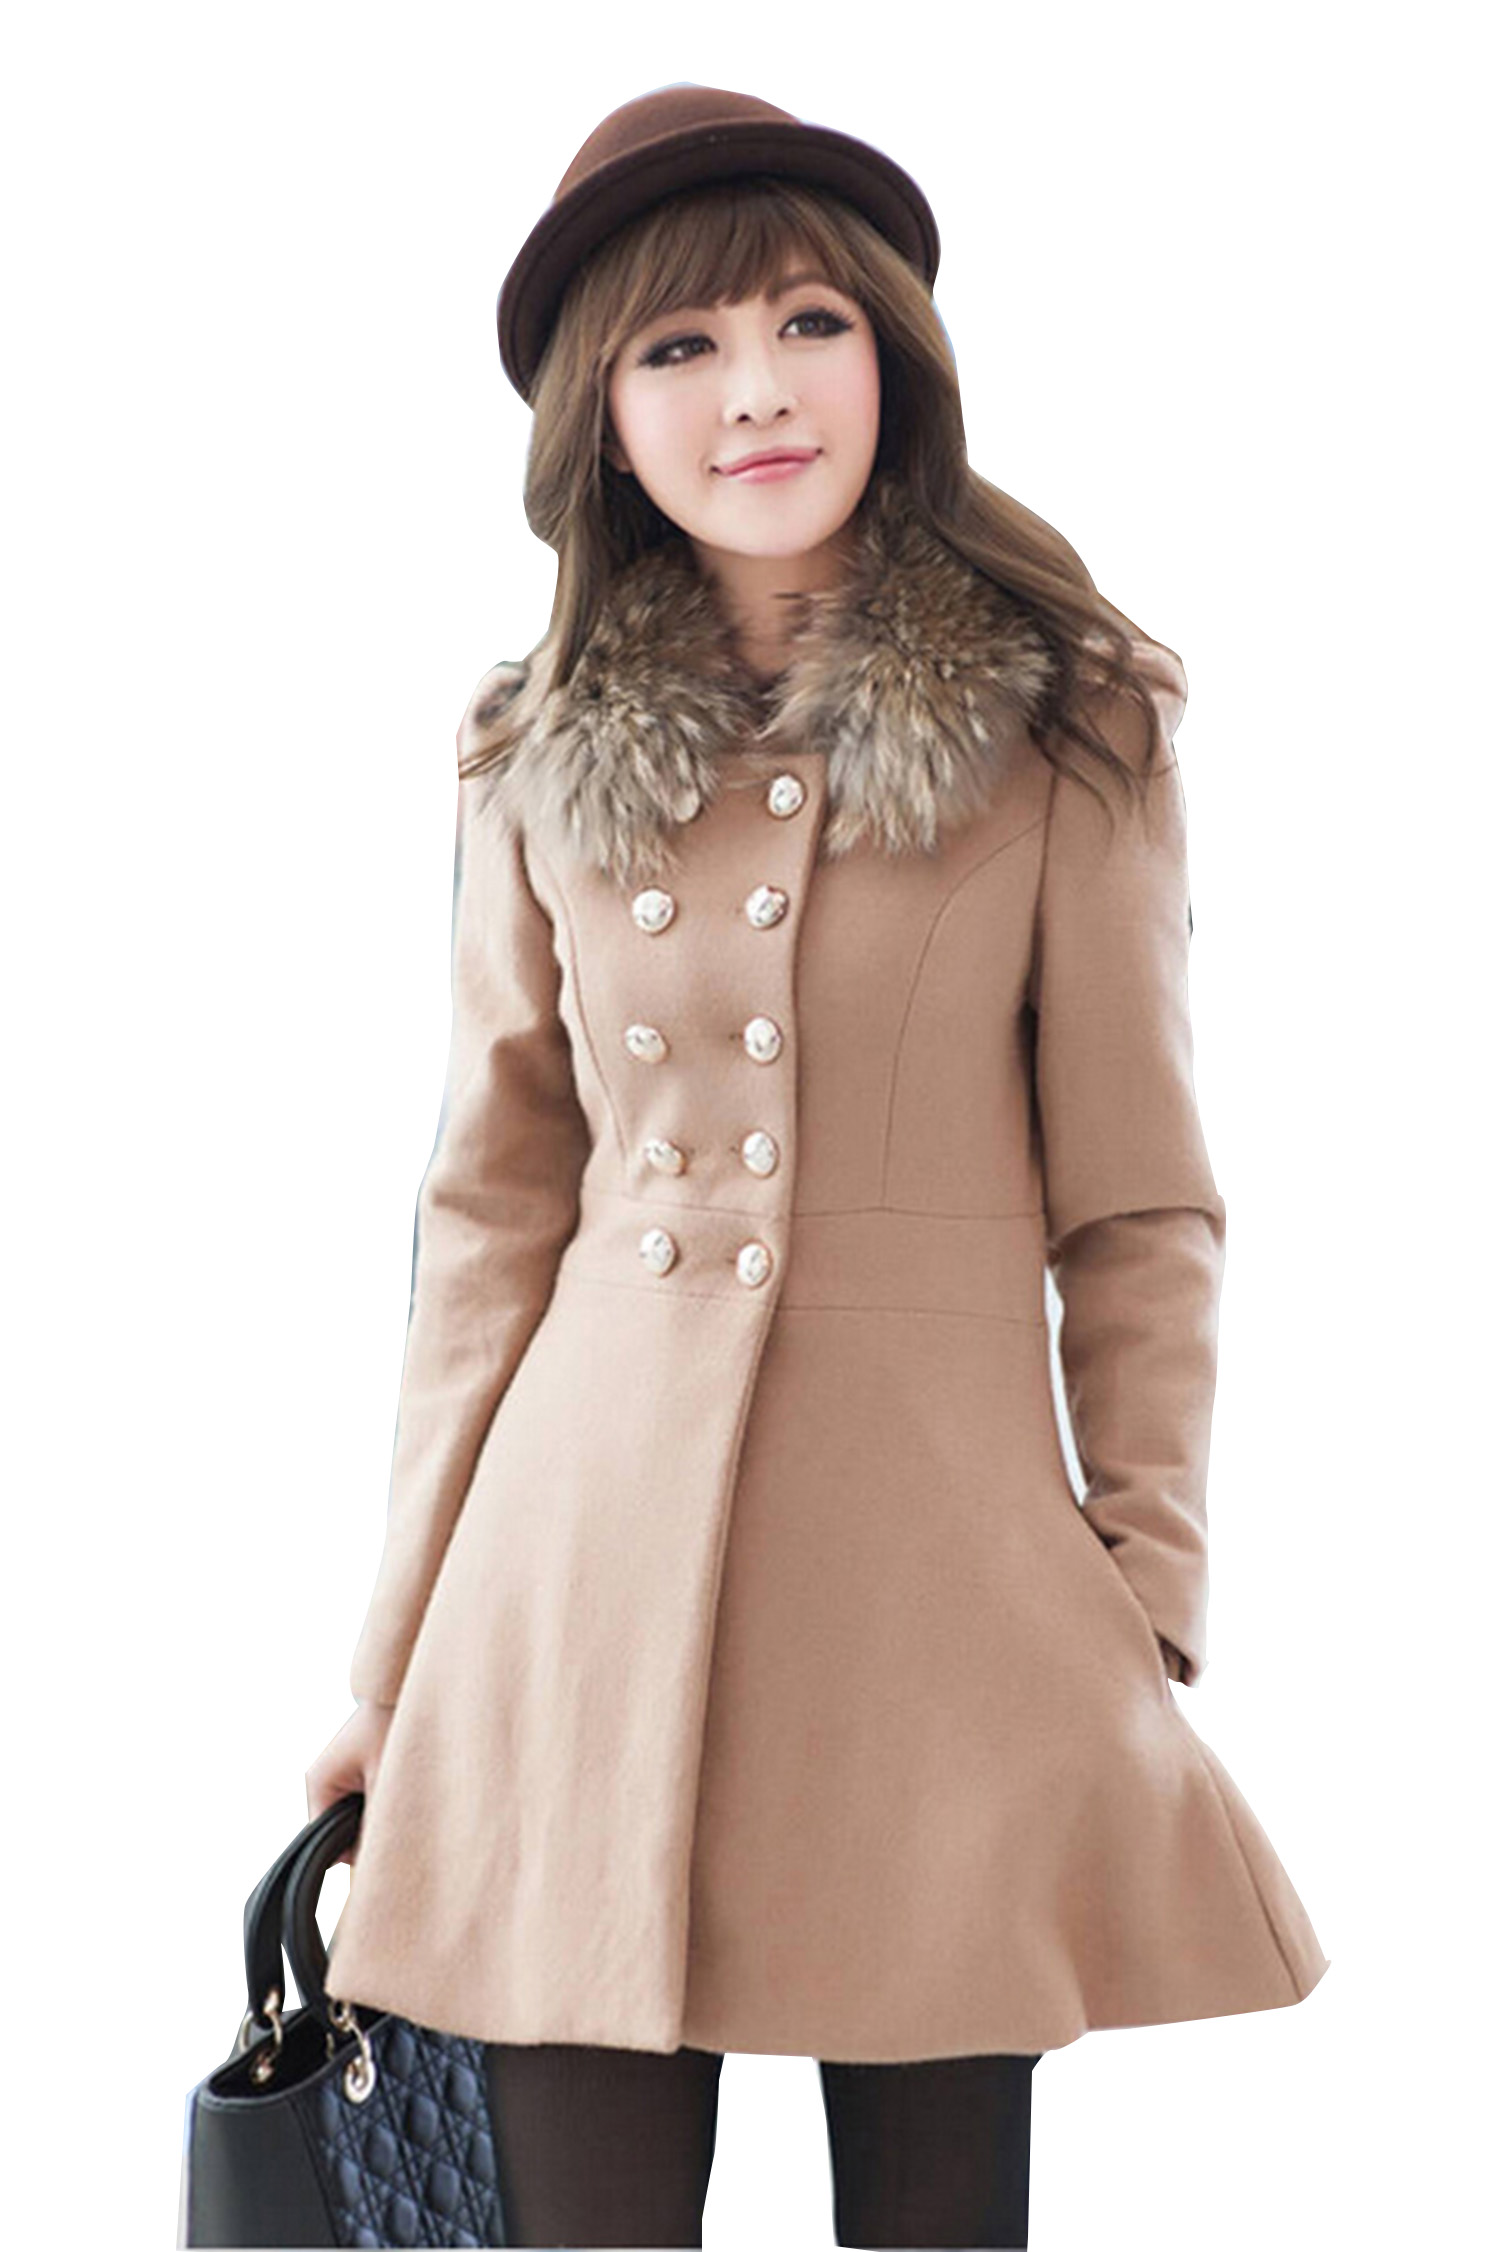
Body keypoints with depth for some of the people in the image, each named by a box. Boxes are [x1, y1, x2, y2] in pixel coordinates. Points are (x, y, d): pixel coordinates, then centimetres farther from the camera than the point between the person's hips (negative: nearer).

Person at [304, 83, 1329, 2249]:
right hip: (588, 1563, 2)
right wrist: (398, 1661, 6)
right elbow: (492, 1208, 8)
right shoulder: (543, 755, 7)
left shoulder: (1070, 734, 1)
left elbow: (1139, 1215, 3)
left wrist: (1152, 1609, -4)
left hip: (940, 1546, -1)